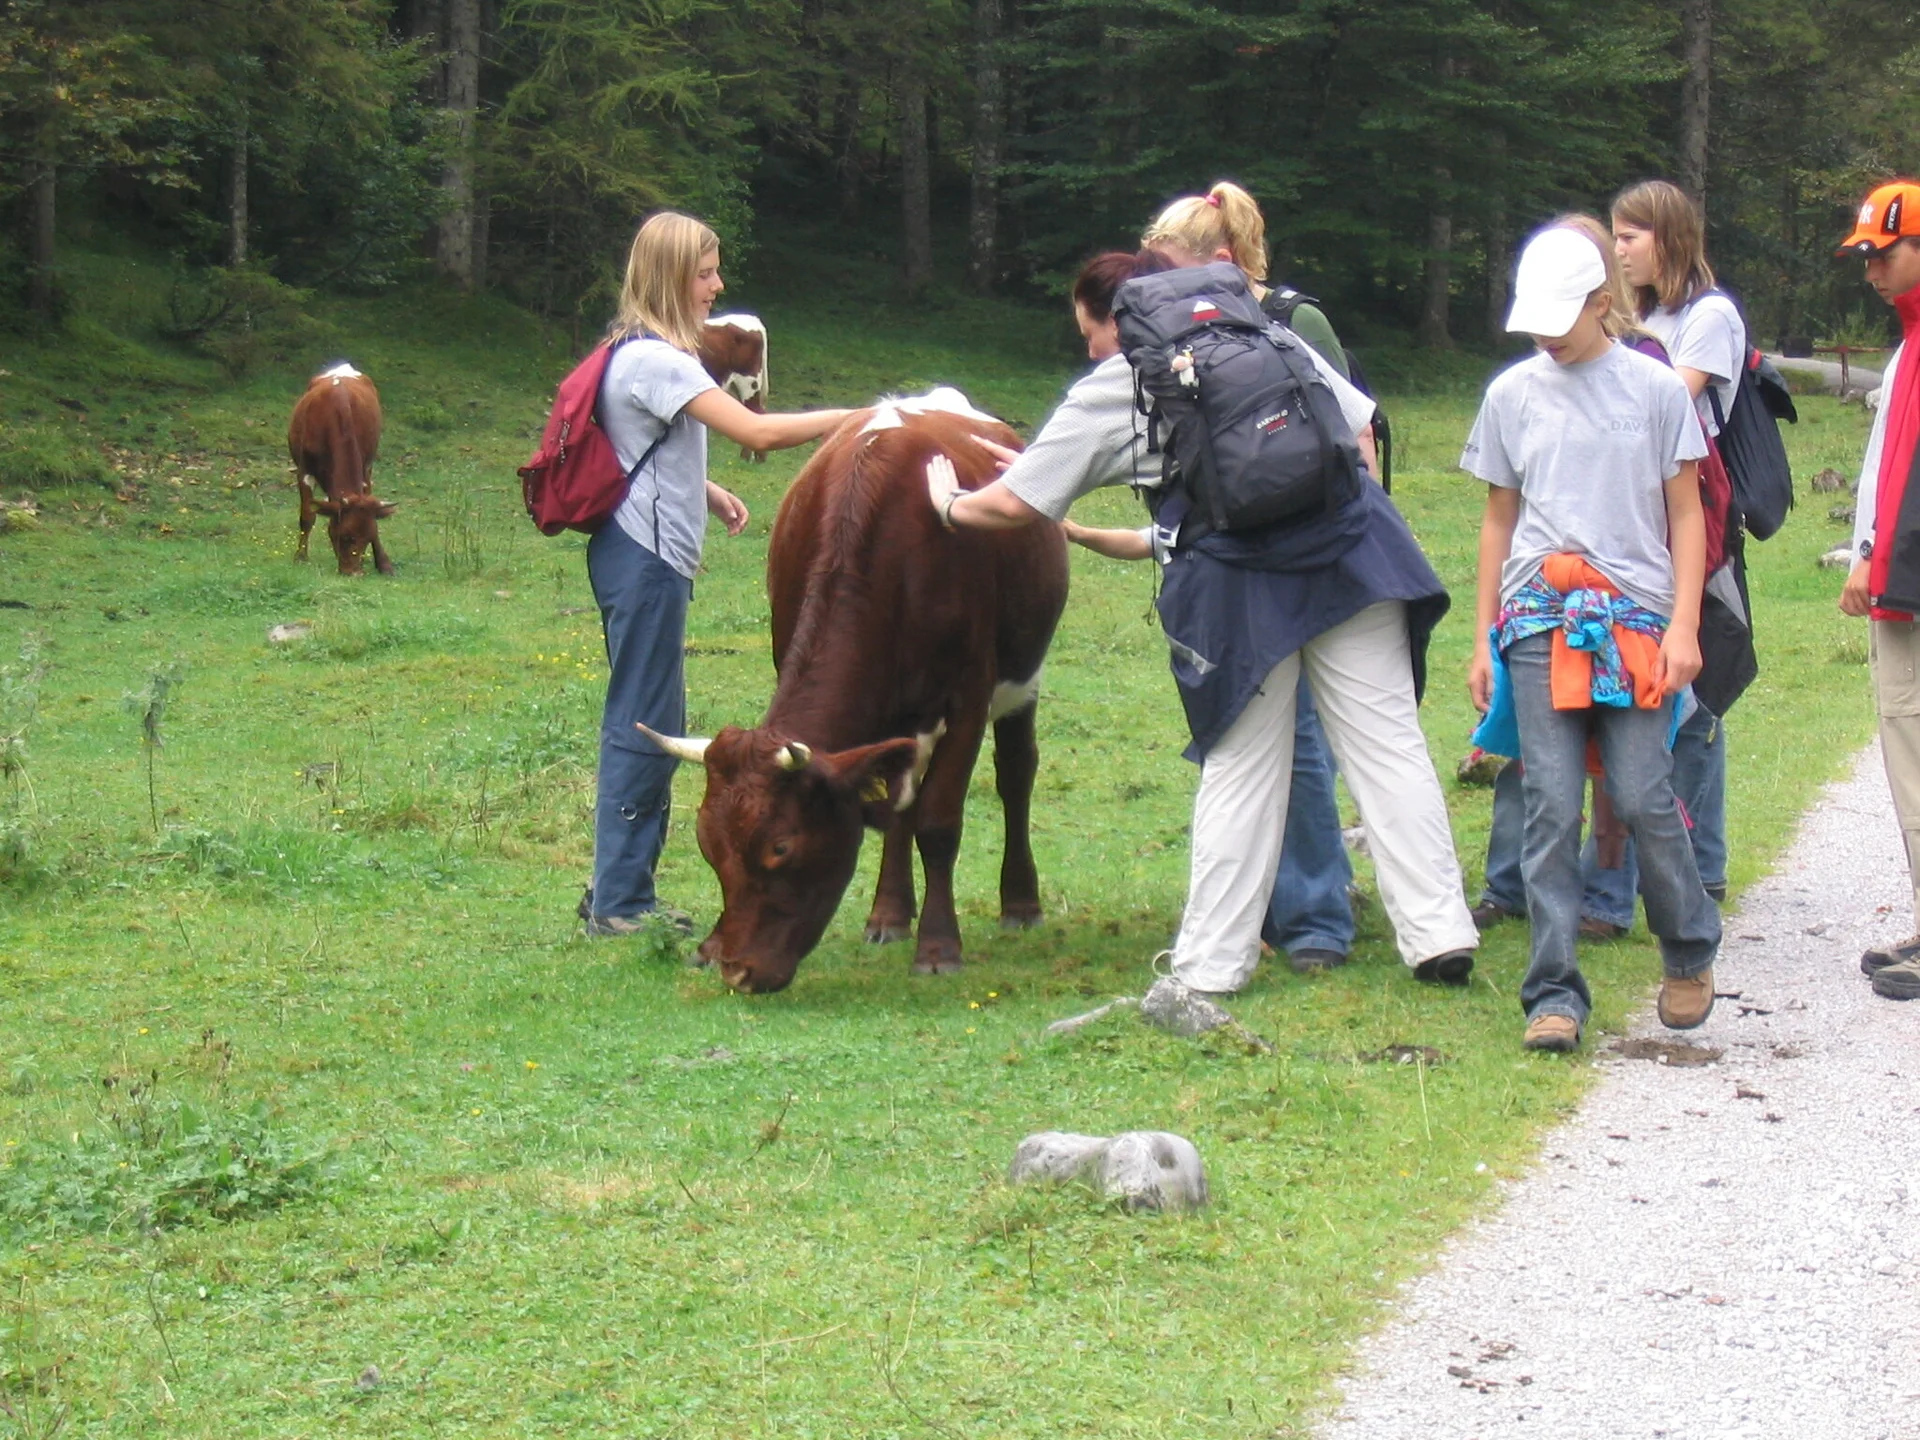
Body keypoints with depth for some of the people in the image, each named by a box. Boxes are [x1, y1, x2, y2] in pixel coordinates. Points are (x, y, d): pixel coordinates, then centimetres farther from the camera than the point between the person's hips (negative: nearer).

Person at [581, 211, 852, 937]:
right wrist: (857, 418, -18)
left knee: (643, 722, 14)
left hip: (646, 556, 11)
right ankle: (619, 903, -2)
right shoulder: (656, 360, -17)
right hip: (645, 557, -11)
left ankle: (620, 891, 20)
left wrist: (708, 493, 11)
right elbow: (756, 431, -24)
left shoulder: (642, 352, 14)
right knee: (645, 724, -6)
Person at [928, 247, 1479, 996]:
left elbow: (1014, 504, 11)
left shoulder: (1110, 394, 9)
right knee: (1389, 744, 4)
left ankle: (1211, 963, 14)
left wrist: (951, 504, 30)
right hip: (1353, 553, 3)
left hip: (1240, 586, -3)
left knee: (1241, 771, 7)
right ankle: (1439, 933, 1)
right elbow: (1361, 425, 20)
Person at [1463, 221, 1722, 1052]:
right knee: (1551, 808, -5)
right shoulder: (1512, 394, 10)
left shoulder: (1654, 389, 4)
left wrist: (1684, 624, -4)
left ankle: (1690, 954, 17)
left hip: (1636, 619, -2)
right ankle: (1554, 992, -2)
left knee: (1643, 798, -7)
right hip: (1538, 622, 2)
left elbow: (1686, 516, 6)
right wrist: (1483, 638, 13)